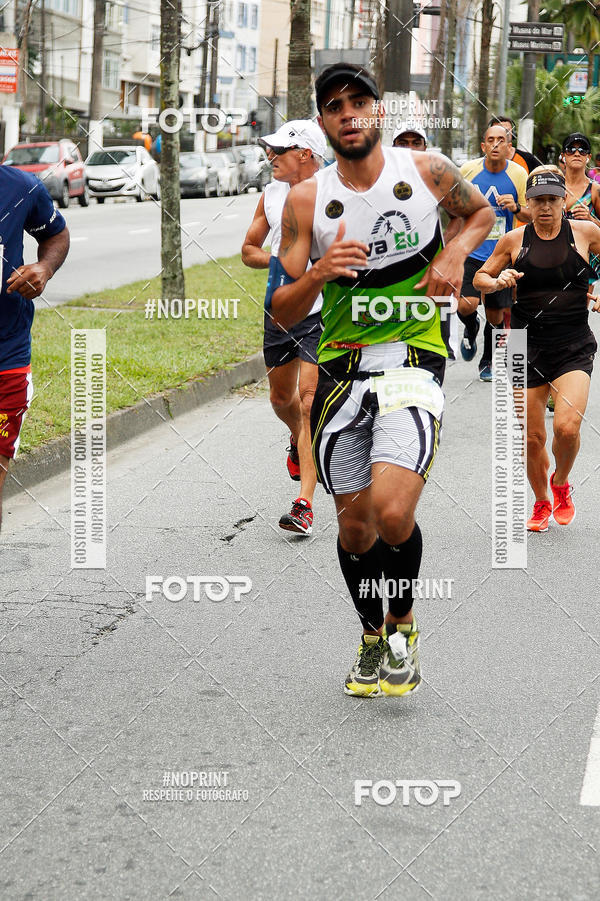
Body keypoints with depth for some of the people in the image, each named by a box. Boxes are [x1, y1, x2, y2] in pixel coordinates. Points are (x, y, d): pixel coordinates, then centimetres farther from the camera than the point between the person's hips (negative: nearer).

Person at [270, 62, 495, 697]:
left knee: (393, 514, -19)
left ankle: (403, 622, 9)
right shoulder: (307, 199, -2)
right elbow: (282, 312, -3)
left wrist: (455, 252, -2)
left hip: (413, 360, -2)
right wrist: (318, 275, -24)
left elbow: (481, 212, 19)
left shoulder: (426, 171, -3)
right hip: (341, 367, 2)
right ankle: (373, 636, 34)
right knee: (354, 521, 8)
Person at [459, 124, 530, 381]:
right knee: (467, 304, -20)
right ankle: (471, 330, 16)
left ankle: (487, 362, 31)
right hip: (470, 251, -1)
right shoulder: (468, 170, -4)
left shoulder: (518, 174, -3)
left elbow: (532, 217, 1)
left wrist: (516, 208, -19)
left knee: (496, 315, 6)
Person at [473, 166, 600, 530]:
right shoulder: (515, 240, 4)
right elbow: (480, 278, 14)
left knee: (567, 426, -19)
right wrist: (497, 281, -8)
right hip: (528, 346, 2)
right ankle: (542, 502, 30)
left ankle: (561, 483, 13)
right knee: (532, 437, 4)